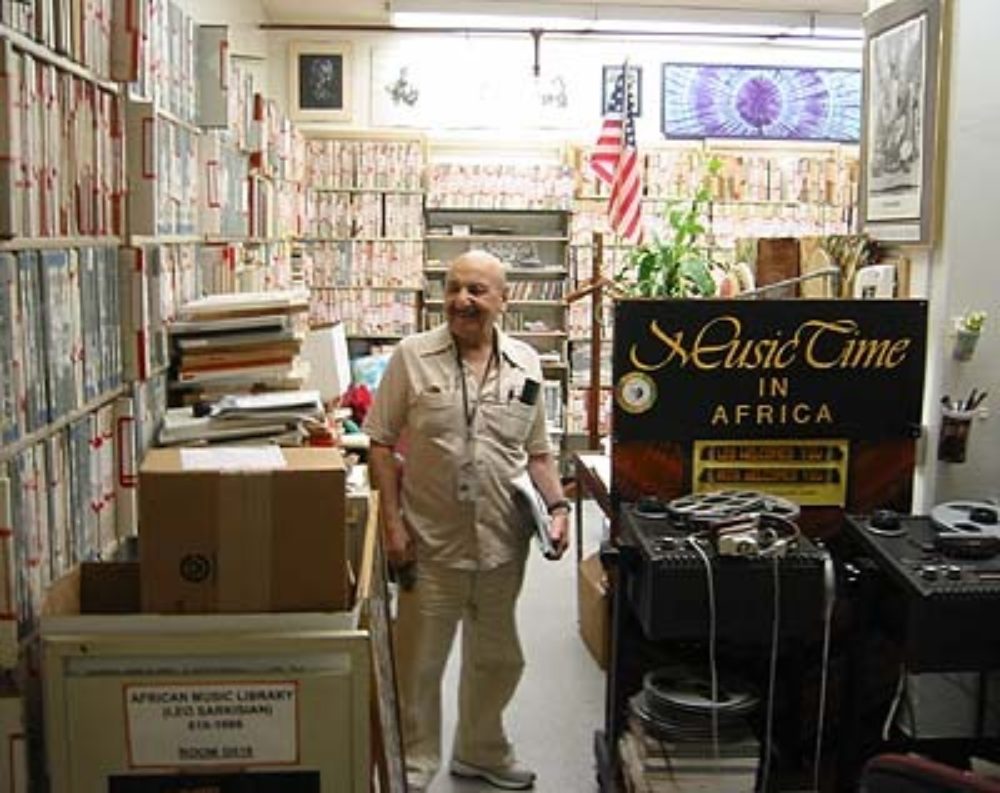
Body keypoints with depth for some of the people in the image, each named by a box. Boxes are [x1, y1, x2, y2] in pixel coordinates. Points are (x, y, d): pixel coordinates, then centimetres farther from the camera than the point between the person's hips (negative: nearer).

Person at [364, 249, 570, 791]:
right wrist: (392, 522, -9)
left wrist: (556, 506, -3)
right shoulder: (412, 356, -4)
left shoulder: (526, 363, 4)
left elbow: (537, 452, 11)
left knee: (495, 659, 19)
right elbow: (381, 443, -3)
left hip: (503, 543, 3)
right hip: (431, 542, -3)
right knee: (419, 662, 8)